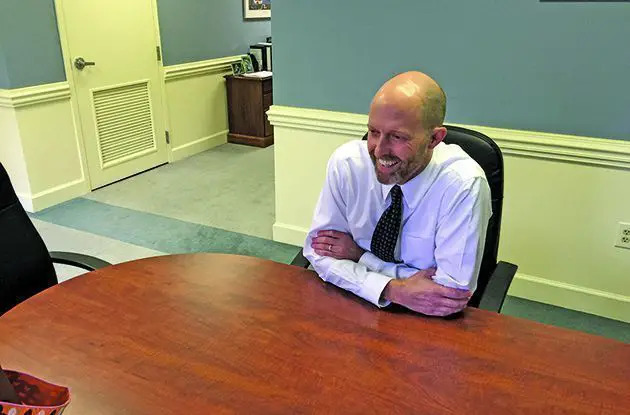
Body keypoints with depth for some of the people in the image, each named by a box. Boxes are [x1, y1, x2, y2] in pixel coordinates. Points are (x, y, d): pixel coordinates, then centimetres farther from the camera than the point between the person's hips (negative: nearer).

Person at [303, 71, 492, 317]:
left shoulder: (464, 185, -20)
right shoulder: (345, 163, -11)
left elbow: (454, 293, -20)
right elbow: (319, 250, -7)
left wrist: (360, 255, -15)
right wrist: (392, 290, -21)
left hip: (426, 321, -1)